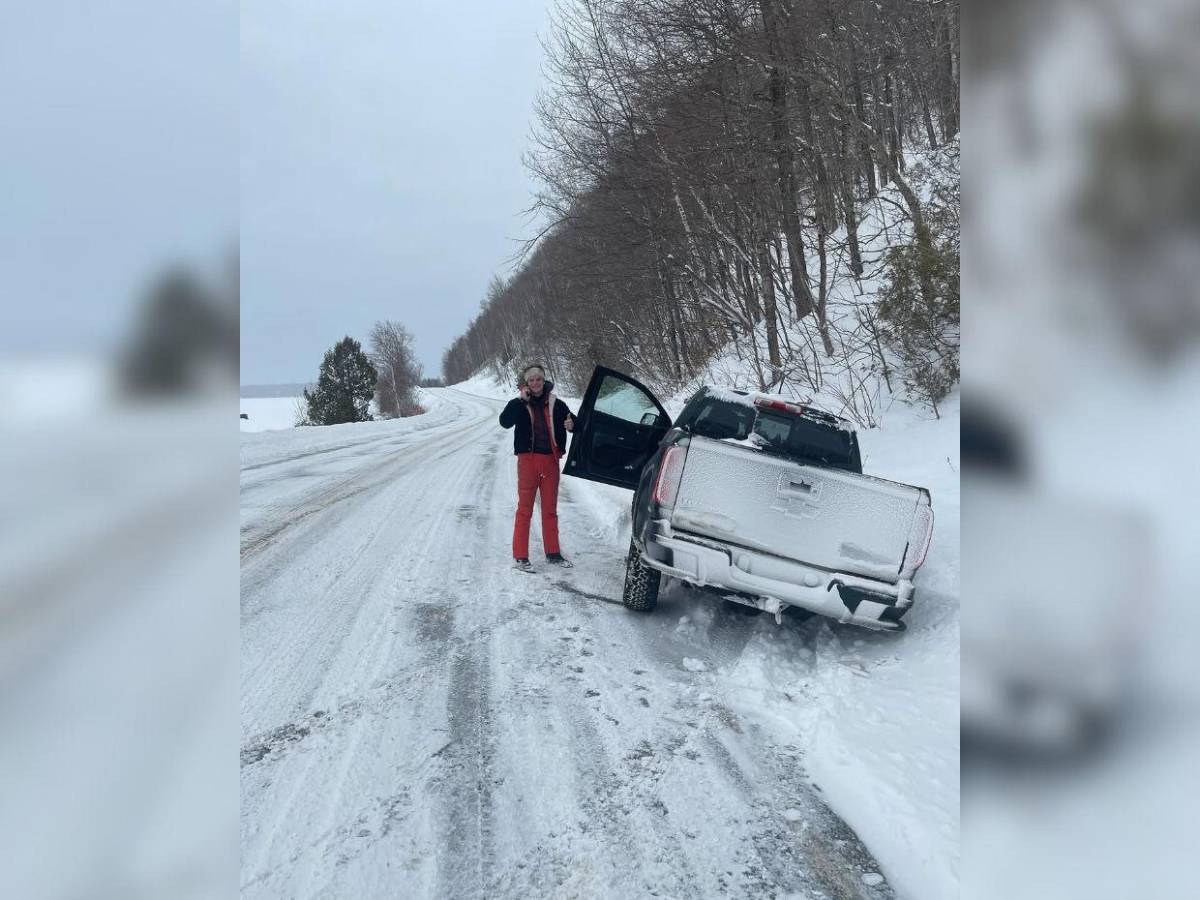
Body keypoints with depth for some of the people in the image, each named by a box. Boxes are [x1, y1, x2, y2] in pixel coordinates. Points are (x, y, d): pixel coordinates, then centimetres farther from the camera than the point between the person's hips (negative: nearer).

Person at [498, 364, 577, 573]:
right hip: (528, 459, -3)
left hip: (551, 460, 3)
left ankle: (553, 553, 22)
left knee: (550, 509, 12)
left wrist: (572, 424, -10)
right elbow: (505, 421, -18)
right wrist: (522, 400, -22)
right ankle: (520, 557, 1)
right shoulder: (518, 405, 0)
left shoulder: (555, 404, 7)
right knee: (525, 508, -2)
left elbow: (572, 420, 14)